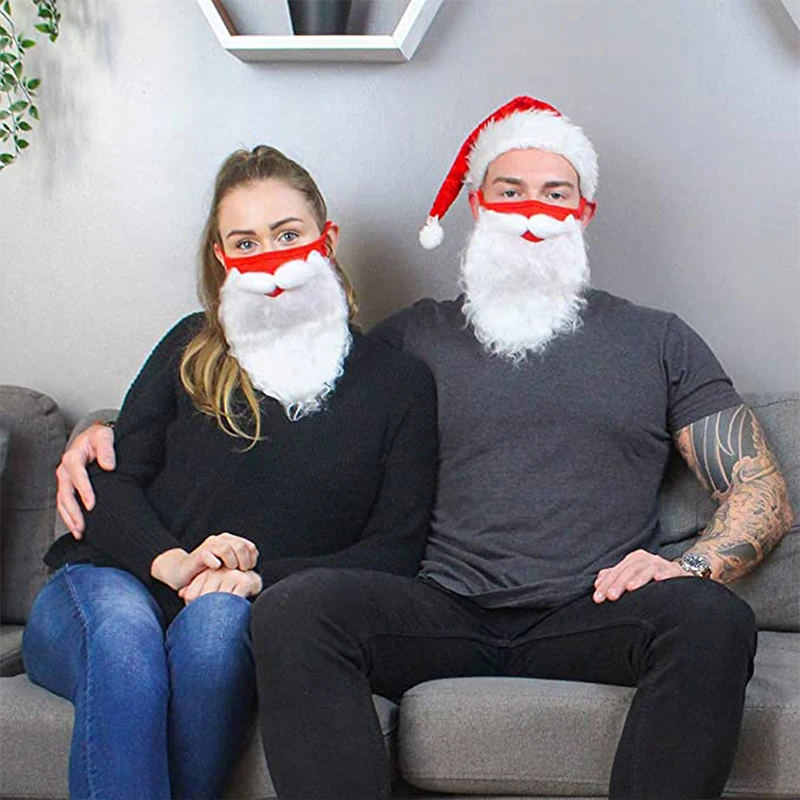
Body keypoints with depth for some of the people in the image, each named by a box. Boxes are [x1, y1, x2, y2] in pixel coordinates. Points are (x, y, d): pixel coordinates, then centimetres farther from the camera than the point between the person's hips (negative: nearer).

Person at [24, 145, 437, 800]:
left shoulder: (399, 382, 8)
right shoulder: (192, 349, 13)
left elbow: (394, 550, 1)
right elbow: (113, 482, 6)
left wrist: (259, 577, -14)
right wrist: (171, 562, -15)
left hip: (254, 613, -1)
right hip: (110, 582, 1)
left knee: (216, 622, -36)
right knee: (124, 634, -34)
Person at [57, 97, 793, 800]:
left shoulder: (657, 341, 20)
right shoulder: (415, 336, 21)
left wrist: (693, 565, -7)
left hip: (591, 618, 0)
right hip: (444, 613, 1)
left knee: (713, 620, -33)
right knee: (296, 607, -30)